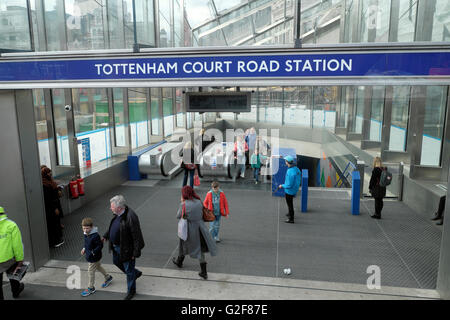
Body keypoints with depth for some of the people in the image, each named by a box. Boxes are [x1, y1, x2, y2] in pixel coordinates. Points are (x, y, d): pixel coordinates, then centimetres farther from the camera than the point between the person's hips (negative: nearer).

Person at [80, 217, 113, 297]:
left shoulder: (95, 236, -31)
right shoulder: (86, 234, -4)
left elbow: (100, 245, -24)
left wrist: (94, 252, -30)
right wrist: (84, 249, 3)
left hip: (94, 257, -9)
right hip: (89, 256, 9)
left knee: (91, 271, 3)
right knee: (98, 267, 25)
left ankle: (91, 288, 22)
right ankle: (108, 277, 46)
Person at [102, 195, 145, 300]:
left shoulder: (131, 217, -33)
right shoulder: (118, 213, -6)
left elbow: (137, 236, -27)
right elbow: (112, 225, 16)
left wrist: (136, 252, -22)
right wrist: (106, 236, 15)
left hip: (126, 248, -9)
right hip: (116, 247, 9)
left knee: (129, 270, 11)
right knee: (116, 262, 29)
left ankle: (131, 291, 35)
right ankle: (136, 273, 49)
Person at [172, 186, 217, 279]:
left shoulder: (183, 204, -17)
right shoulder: (199, 202, -5)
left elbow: (178, 216, -4)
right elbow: (201, 213, 6)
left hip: (189, 229, -3)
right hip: (200, 226, 3)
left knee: (184, 245, 23)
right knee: (200, 249, 11)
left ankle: (179, 262, 49)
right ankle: (204, 272, 13)